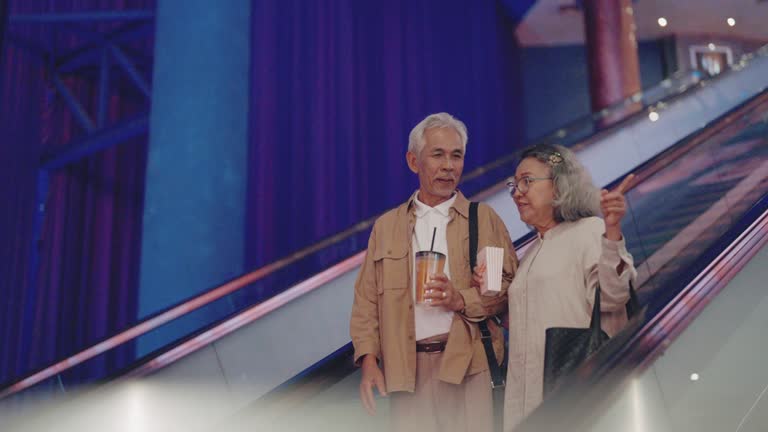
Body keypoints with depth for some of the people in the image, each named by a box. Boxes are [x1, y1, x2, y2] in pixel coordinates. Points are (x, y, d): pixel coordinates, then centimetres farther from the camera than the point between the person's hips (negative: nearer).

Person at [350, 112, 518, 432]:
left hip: (467, 365, -1)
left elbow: (510, 285, 1)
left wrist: (462, 300, -14)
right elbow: (366, 300, 9)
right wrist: (368, 360, -2)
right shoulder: (386, 226, 13)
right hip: (405, 370, 2)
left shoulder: (485, 219, 8)